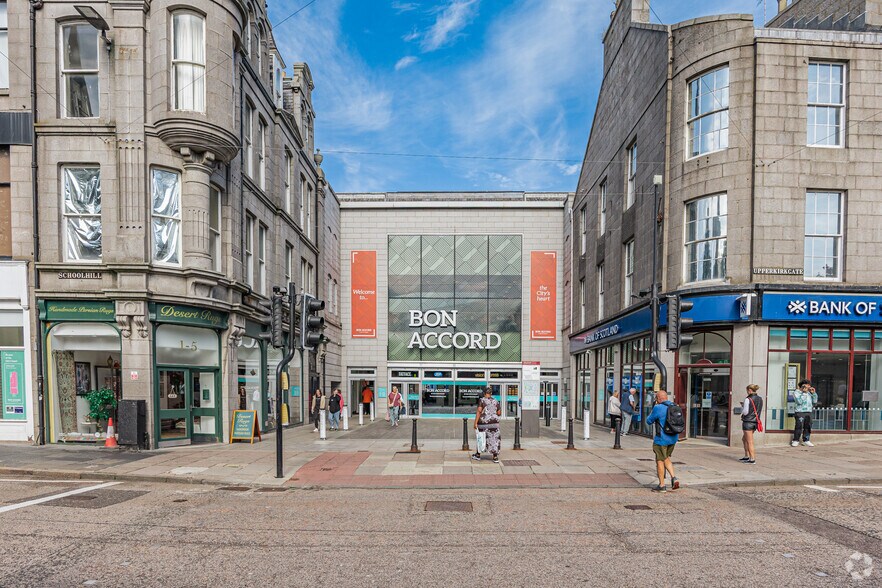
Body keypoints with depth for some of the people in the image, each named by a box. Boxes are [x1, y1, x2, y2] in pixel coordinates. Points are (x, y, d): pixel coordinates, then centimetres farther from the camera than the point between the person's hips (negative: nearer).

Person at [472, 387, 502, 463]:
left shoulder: (482, 400, -6)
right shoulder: (496, 401, 5)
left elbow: (479, 411, -15)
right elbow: (499, 413, 6)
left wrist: (475, 423, -14)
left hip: (483, 422, -2)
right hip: (494, 422, 2)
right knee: (494, 439, 5)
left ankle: (478, 455, 25)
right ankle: (495, 457, 0)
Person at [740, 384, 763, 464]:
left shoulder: (748, 399, -15)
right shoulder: (760, 399, 8)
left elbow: (745, 412, -14)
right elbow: (760, 412, 13)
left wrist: (742, 407, 3)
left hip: (748, 422, -8)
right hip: (755, 422, 8)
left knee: (750, 441, -1)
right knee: (744, 439, 20)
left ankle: (752, 459, 1)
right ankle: (747, 456, 24)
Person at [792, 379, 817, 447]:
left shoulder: (809, 393, 16)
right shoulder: (796, 393, -2)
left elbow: (815, 401, 13)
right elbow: (799, 401, -17)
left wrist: (813, 393, 3)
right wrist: (804, 392, -14)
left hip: (808, 412, 6)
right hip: (800, 412, -6)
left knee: (808, 427, 4)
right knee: (799, 426, -10)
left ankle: (806, 440, 14)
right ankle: (795, 440, -2)